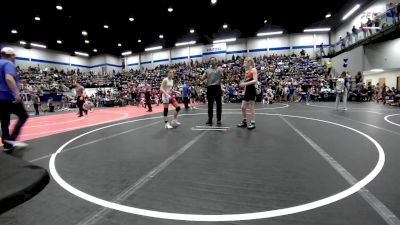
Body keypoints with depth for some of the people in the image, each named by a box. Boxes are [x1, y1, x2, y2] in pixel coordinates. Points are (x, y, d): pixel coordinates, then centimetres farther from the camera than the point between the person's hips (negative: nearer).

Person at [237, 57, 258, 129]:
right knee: (243, 107, 8)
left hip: (252, 90, -8)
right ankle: (244, 122, 21)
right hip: (247, 90, 8)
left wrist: (245, 83, -26)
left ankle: (253, 123, 9)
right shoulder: (246, 71, 16)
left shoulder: (253, 69, -7)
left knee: (251, 108, -2)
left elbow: (255, 80, -18)